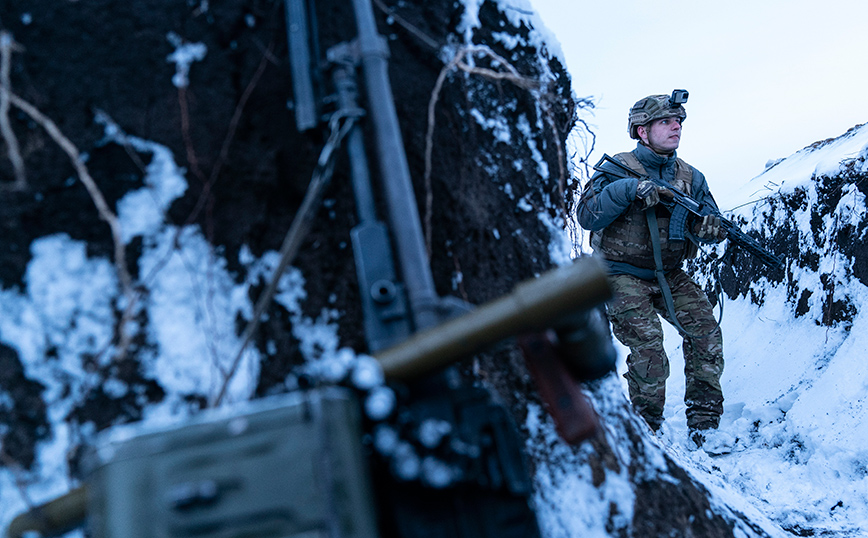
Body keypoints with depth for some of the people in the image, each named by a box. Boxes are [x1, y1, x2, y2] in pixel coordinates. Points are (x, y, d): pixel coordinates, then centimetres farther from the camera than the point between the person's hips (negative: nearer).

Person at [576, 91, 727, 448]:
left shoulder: (691, 177, 7)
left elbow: (713, 227, 4)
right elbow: (587, 216, -19)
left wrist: (709, 227, -21)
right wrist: (628, 189, -31)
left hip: (669, 275, 5)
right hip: (623, 275, -5)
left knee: (705, 329, -12)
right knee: (647, 342, -20)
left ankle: (704, 419, -1)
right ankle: (646, 425, -3)